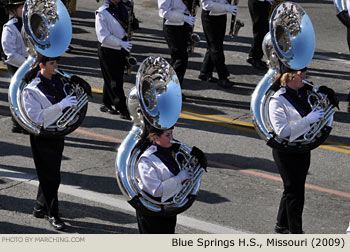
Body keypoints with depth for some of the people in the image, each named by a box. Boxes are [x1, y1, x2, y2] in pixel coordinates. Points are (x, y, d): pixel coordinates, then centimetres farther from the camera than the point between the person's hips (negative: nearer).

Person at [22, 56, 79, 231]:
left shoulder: (58, 80, 4)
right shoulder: (31, 89, -17)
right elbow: (36, 116, -25)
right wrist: (60, 105, -31)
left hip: (57, 133, 7)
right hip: (42, 137, -7)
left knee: (51, 175, 14)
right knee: (51, 177, -4)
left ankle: (40, 208, 29)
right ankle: (52, 215, 8)